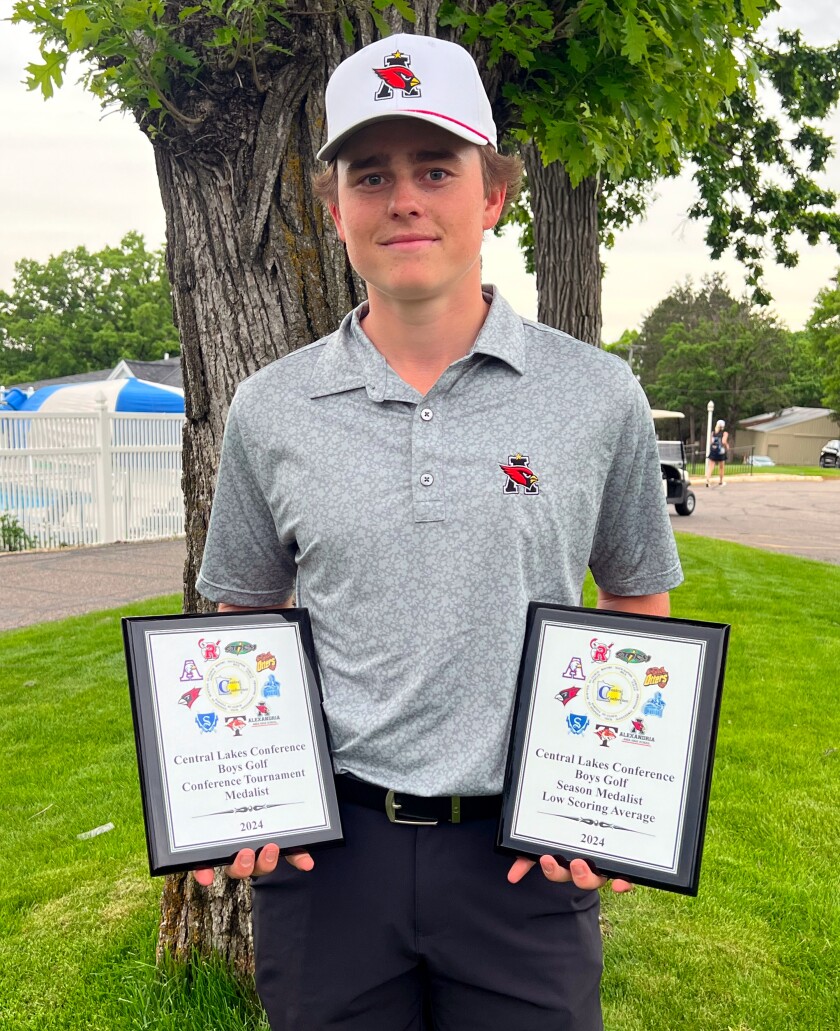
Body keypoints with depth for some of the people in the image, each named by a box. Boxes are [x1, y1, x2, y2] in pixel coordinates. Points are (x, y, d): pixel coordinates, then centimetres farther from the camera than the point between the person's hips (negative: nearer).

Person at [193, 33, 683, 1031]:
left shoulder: (600, 396, -3)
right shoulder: (268, 409, 0)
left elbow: (639, 604, 7)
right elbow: (245, 623, 9)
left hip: (527, 855, 0)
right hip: (323, 850, 1)